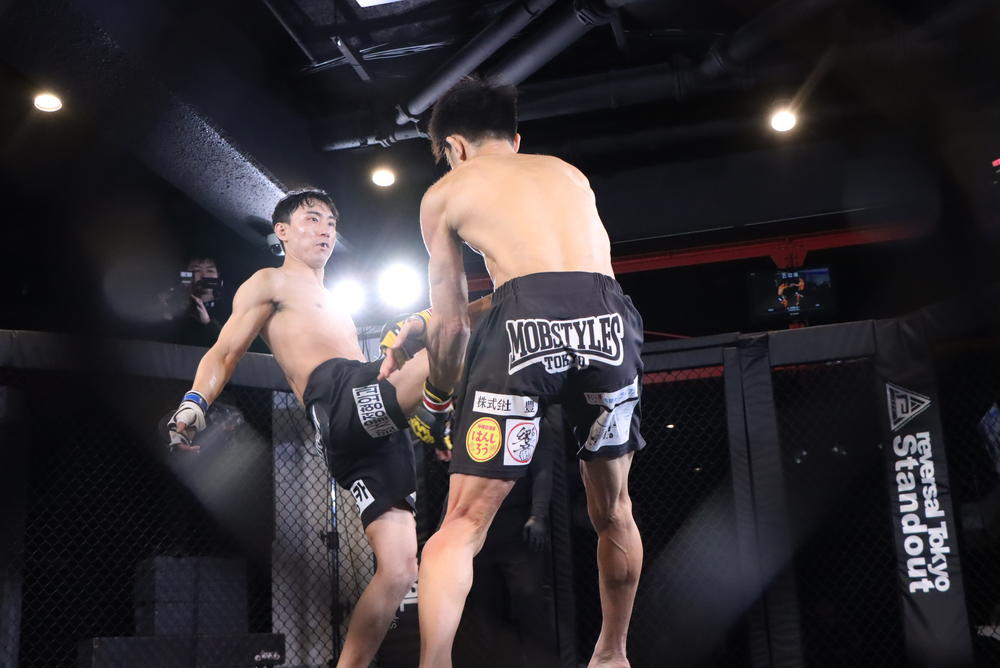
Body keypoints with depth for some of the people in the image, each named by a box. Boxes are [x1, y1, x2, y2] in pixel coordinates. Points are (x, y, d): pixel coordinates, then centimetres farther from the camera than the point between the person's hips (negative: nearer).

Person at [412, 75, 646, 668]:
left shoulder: (445, 192, 21)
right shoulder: (569, 173, 31)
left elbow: (449, 322, 24)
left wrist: (441, 392, 41)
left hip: (527, 323, -4)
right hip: (610, 320, 4)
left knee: (463, 524, 4)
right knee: (613, 511, 24)